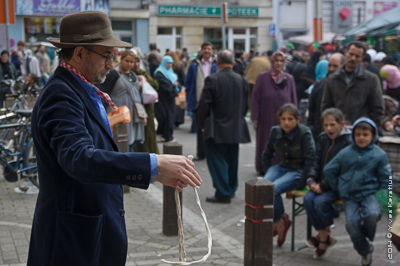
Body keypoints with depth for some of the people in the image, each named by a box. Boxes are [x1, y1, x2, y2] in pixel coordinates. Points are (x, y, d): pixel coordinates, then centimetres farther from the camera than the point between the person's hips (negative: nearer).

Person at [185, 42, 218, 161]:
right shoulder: (194, 65, 6)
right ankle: (201, 153, 18)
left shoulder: (217, 64, 0)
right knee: (200, 129, 8)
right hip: (198, 102, 2)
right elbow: (188, 82, 10)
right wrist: (189, 99, 3)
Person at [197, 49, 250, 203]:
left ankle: (223, 193, 0)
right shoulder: (241, 80, 1)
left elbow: (204, 104, -13)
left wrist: (202, 124, 2)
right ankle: (231, 189, 30)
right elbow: (245, 105, 8)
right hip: (236, 128, 5)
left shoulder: (212, 80, -14)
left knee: (217, 160, 2)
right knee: (231, 159, 18)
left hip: (216, 129, -5)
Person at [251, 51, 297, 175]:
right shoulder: (262, 77, -1)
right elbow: (256, 97, -2)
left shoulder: (289, 79, 5)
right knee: (266, 143, 5)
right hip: (267, 118, -1)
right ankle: (264, 168, 16)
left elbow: (293, 100, 8)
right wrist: (255, 116, -6)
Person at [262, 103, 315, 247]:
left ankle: (279, 221, -4)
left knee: (274, 189, -30)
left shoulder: (304, 133, -14)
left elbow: (310, 158, -15)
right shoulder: (275, 131, 2)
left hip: (297, 170, -5)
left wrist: (302, 182, -16)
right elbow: (266, 154, 17)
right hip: (281, 167, 5)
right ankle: (281, 218, -4)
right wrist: (268, 173, 7)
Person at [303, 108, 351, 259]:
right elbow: (317, 162, 11)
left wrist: (323, 186, -20)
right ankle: (324, 237, -8)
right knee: (308, 199, -19)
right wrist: (311, 180, -6)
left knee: (320, 201, -28)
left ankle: (323, 235, -3)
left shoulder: (348, 142, -12)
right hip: (321, 183, 6)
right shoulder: (322, 139, 10)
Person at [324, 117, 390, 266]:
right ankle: (365, 251, 6)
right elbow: (328, 170, 13)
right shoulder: (345, 153, 7)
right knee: (351, 223, -20)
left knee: (372, 215, -32)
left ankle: (366, 239, 2)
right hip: (349, 197, 2)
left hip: (370, 193, -1)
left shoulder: (379, 154, 3)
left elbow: (386, 180, 5)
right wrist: (339, 189, 11)